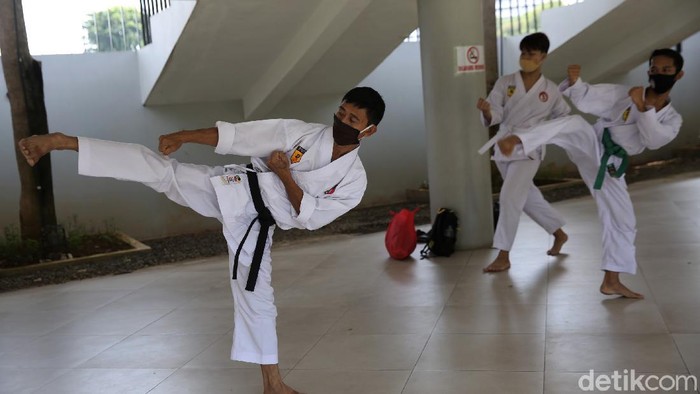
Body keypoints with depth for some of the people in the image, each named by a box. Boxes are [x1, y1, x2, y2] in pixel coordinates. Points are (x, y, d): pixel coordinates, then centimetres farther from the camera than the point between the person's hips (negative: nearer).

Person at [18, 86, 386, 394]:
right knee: (163, 171, -18)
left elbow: (309, 217, -7)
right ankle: (61, 141, -17)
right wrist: (182, 136, -12)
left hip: (255, 225, 1)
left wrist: (284, 174, -16)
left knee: (257, 297, 5)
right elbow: (236, 135, -6)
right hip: (233, 191, -1)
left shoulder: (354, 181, -3)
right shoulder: (302, 132, -5)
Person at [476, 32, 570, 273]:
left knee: (509, 197, -18)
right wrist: (486, 110, -33)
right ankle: (559, 234, 40)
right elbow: (495, 116, -11)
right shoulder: (505, 82, -1)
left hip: (528, 150, -3)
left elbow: (564, 116, 13)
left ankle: (503, 256, -9)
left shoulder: (551, 90, -1)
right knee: (528, 198, 17)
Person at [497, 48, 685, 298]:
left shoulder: (672, 120, 7)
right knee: (575, 123, -36)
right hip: (590, 147, -4)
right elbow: (585, 99, -3)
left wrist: (643, 108, -27)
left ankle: (611, 282, 18)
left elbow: (653, 141, -15)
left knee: (623, 222, 5)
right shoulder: (622, 94, 1)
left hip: (610, 167, 4)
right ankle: (517, 138, -55)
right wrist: (574, 81, -24)